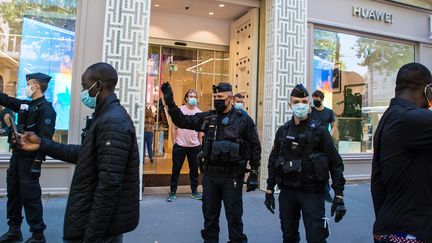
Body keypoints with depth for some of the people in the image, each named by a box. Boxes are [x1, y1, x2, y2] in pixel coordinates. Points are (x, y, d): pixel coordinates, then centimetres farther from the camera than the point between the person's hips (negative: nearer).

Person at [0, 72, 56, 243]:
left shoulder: (46, 108, -14)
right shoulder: (24, 105, 12)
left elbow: (46, 138, -20)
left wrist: (37, 162, -24)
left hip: (30, 158, -9)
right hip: (16, 155, 9)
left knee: (30, 196, -3)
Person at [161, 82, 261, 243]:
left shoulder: (243, 120, -5)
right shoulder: (207, 118, 4)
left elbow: (255, 147, -2)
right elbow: (182, 121, 4)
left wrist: (254, 173, -4)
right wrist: (170, 102, -7)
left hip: (232, 176, -4)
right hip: (210, 174, 4)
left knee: (234, 216, 8)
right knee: (209, 214, 16)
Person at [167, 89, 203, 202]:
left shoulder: (199, 112, 6)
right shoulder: (179, 110, -2)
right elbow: (174, 127, -1)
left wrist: (200, 143, 9)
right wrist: (174, 142, -5)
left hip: (195, 146, 3)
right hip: (180, 146, -3)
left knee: (194, 169, 11)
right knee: (176, 169, 5)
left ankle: (194, 191, 24)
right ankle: (172, 192, 16)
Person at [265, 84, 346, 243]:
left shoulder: (319, 130, -4)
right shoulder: (282, 131, 6)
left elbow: (336, 163, -5)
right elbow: (273, 161, 11)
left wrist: (339, 197, -10)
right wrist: (269, 191, 9)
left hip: (312, 192, -3)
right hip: (287, 191, 4)